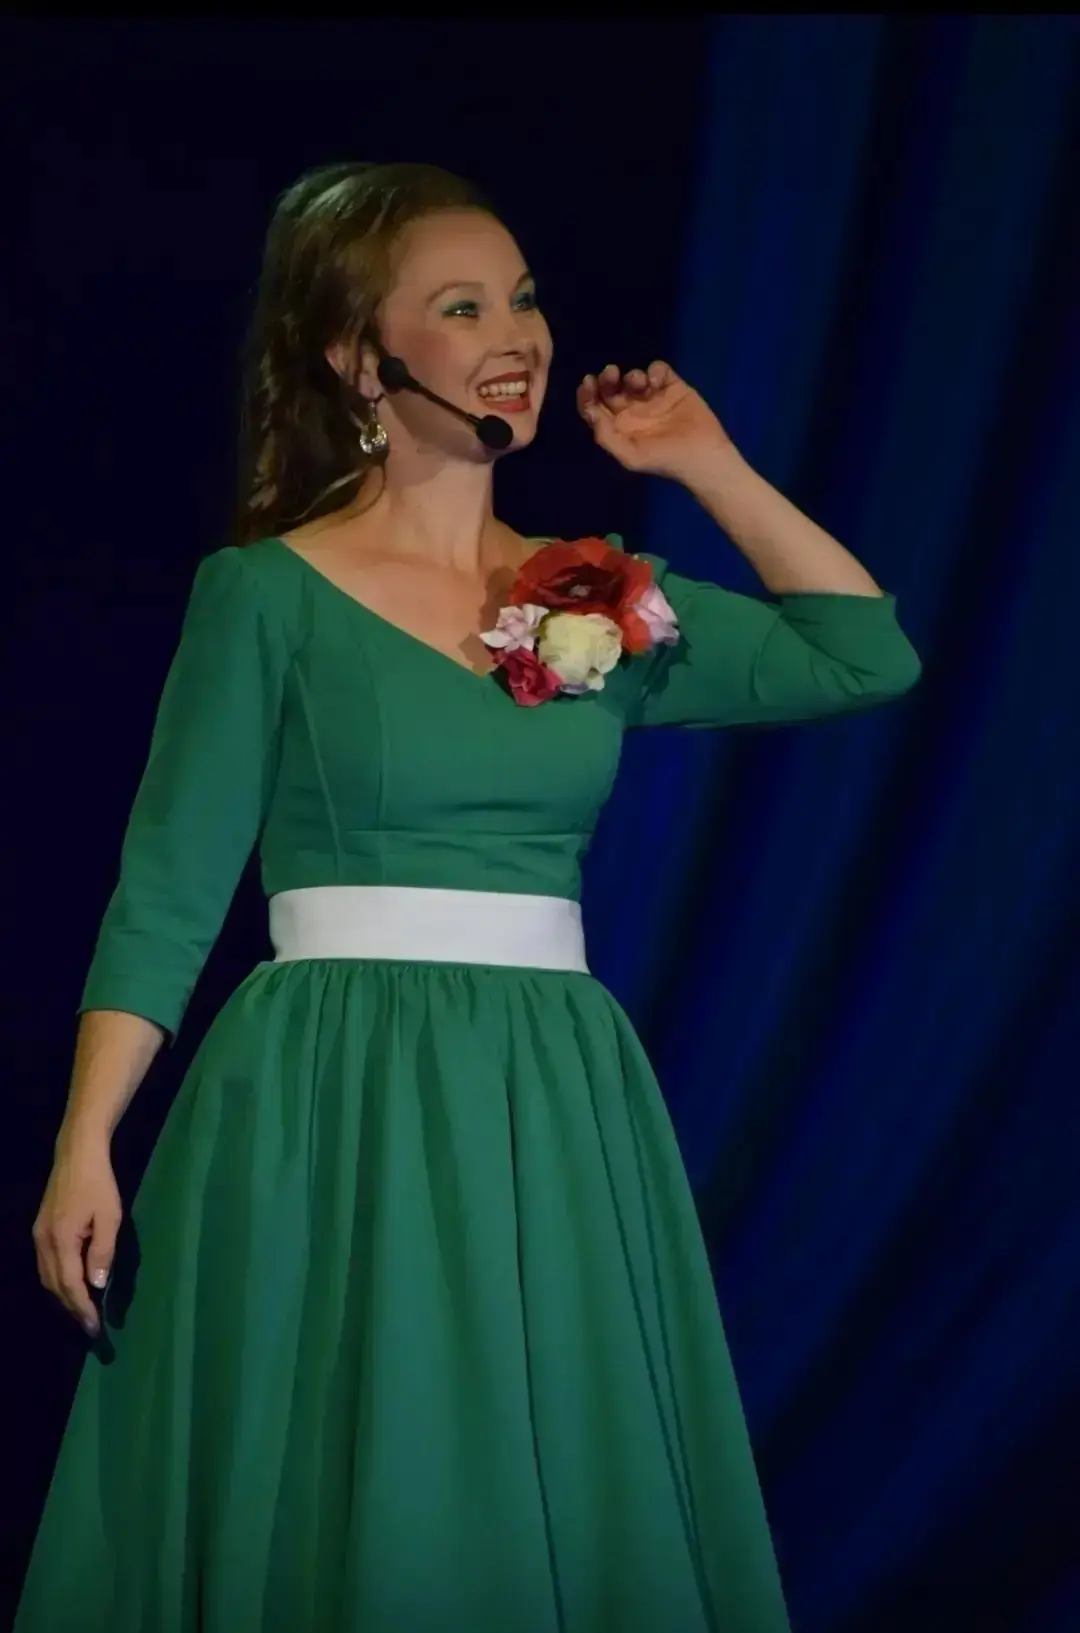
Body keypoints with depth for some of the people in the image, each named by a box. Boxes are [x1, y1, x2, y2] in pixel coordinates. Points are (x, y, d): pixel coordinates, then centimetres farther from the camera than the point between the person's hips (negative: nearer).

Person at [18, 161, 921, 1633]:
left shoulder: (598, 600, 10)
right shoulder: (269, 594, -3)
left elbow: (868, 655, 10)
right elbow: (166, 894, -4)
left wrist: (708, 466, 9)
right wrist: (84, 1150, -11)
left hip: (558, 1117, 4)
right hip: (337, 1118, -4)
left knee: (569, 1512, 8)